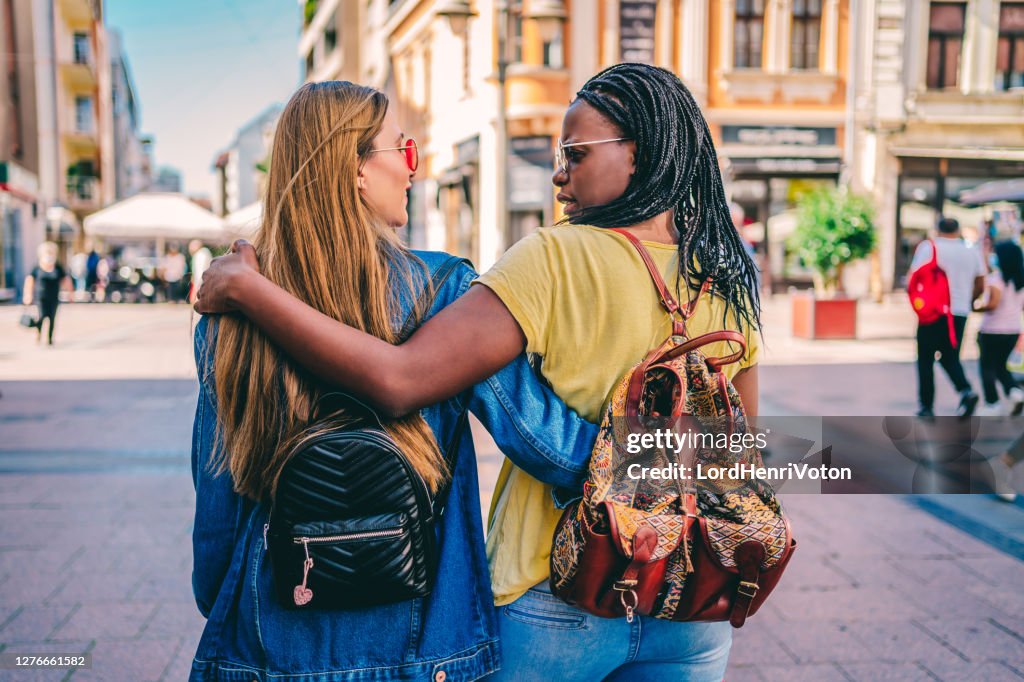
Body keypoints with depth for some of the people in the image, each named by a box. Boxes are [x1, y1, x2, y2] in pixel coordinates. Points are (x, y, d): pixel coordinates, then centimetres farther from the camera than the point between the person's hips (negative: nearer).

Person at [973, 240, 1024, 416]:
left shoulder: (996, 278, -15)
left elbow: (993, 304, -23)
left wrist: (976, 308, -8)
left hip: (993, 330, -6)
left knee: (987, 366, 7)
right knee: (1000, 365, 21)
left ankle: (992, 404, 6)